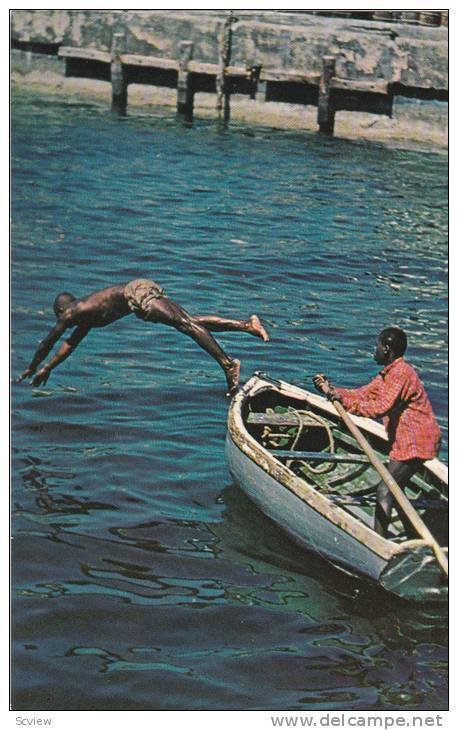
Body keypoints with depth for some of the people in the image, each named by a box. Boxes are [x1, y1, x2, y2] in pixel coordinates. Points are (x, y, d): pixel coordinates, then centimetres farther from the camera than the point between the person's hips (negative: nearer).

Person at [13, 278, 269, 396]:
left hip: (139, 293, -8)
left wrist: (31, 369, 26)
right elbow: (71, 344, 41)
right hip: (146, 291, 8)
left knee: (186, 324, -21)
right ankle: (247, 324, -10)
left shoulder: (71, 313, 8)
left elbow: (47, 343, 14)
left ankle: (228, 363, -34)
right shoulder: (86, 314, 30)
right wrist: (48, 368, 46)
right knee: (193, 321, 1)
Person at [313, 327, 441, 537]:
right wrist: (331, 390, 5)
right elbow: (362, 395, 13)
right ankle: (414, 540, 30)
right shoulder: (388, 374, 14)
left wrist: (345, 401, -28)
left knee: (385, 491, -12)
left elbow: (381, 408, -29)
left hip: (415, 444, -11)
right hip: (406, 442, 11)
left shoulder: (401, 373, -19)